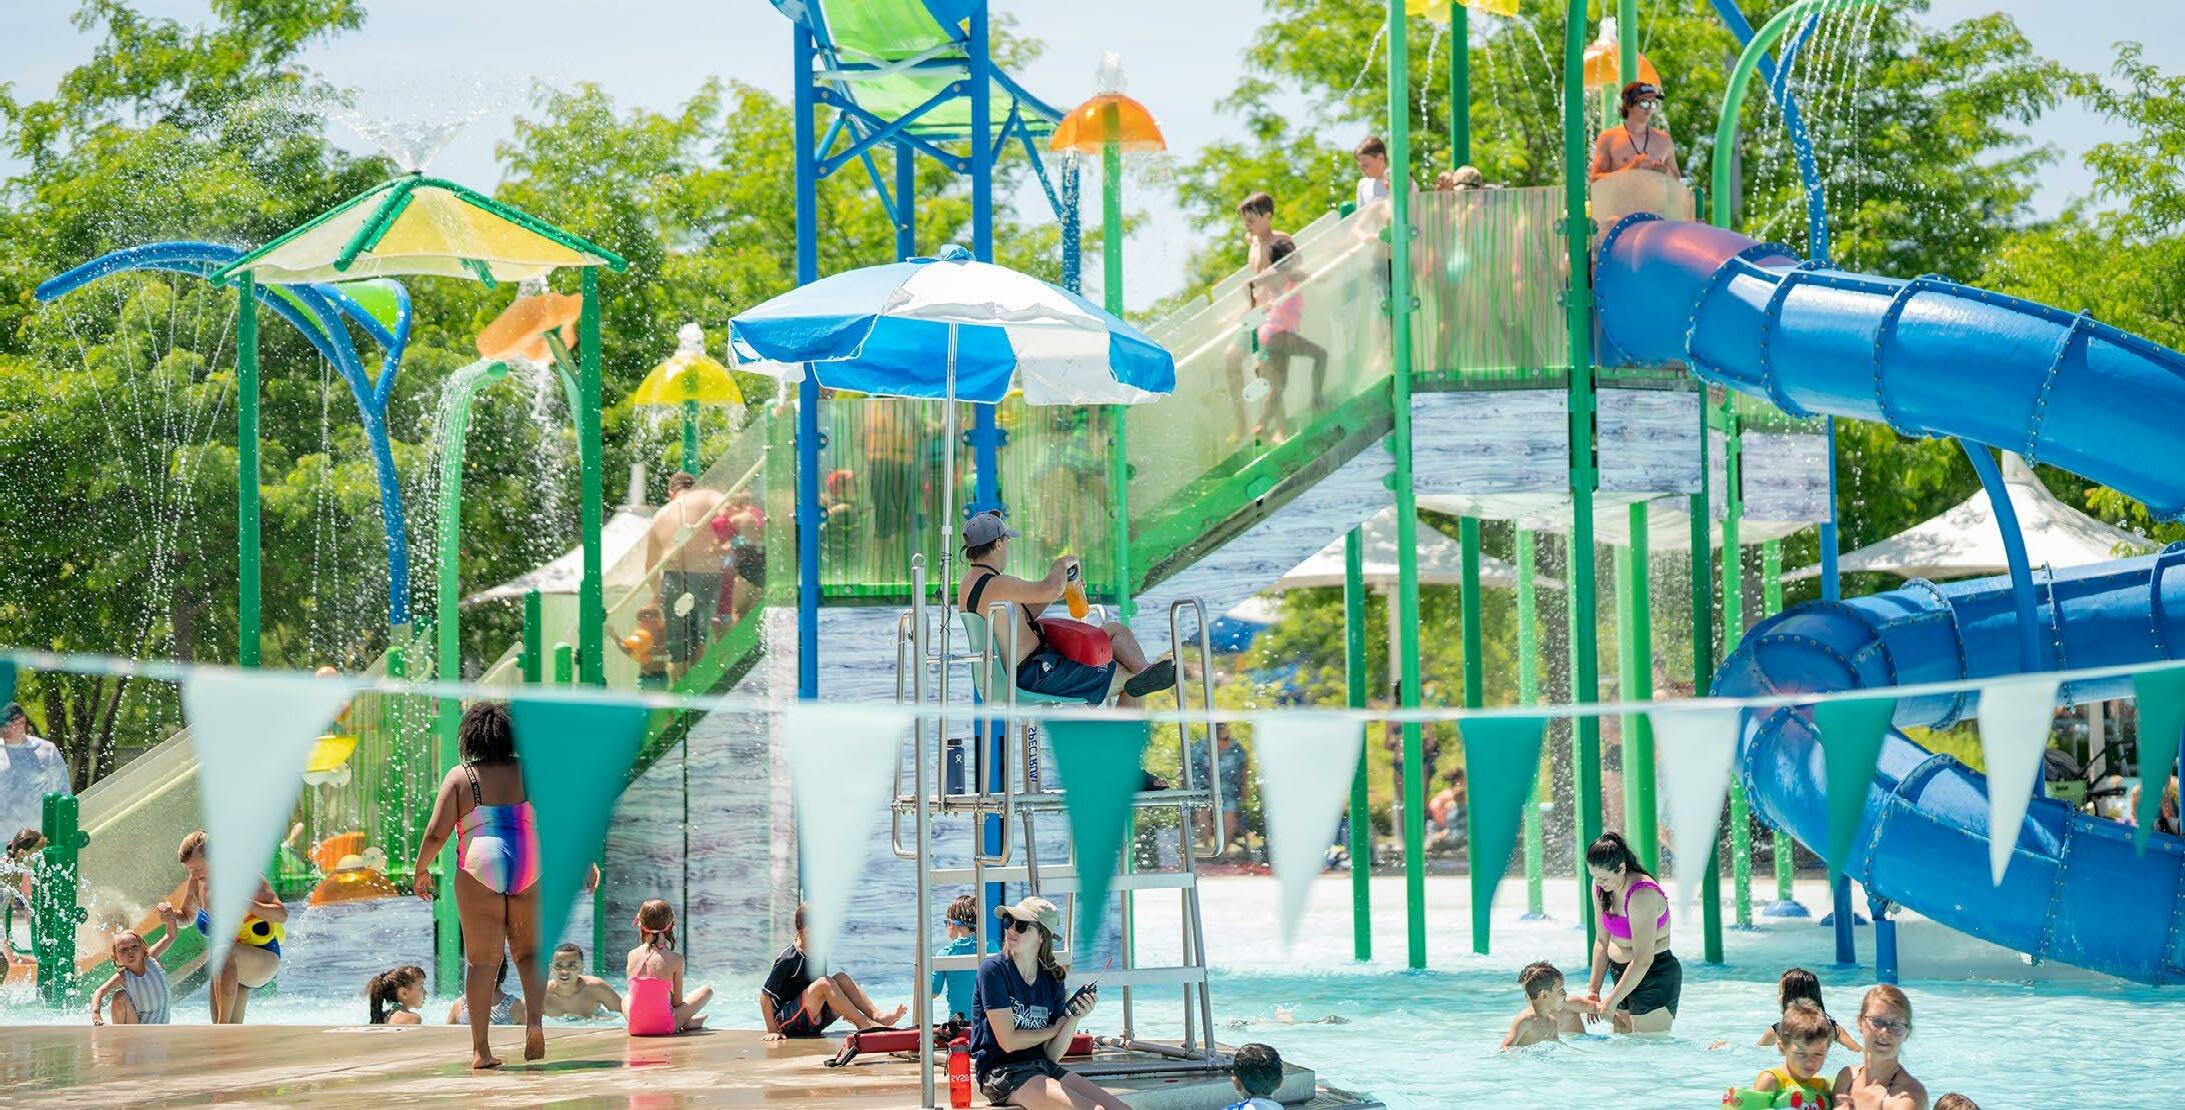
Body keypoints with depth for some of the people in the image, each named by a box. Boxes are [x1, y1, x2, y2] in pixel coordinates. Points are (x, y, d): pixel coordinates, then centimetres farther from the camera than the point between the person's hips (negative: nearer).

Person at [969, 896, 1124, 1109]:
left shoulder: (1052, 979, 8)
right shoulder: (993, 969, -8)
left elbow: (1053, 1055, 5)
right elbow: (1008, 1042, -12)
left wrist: (1074, 1018, -12)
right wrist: (1056, 1028, 2)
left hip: (1042, 1067, 6)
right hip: (1001, 1072, -6)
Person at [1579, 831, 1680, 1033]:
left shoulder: (1642, 895, -23)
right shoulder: (1600, 889, 2)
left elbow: (1643, 960, -24)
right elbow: (1602, 942, 11)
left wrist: (1612, 1001, -20)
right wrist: (1593, 989, 6)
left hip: (1655, 977, -8)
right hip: (1624, 974, 8)